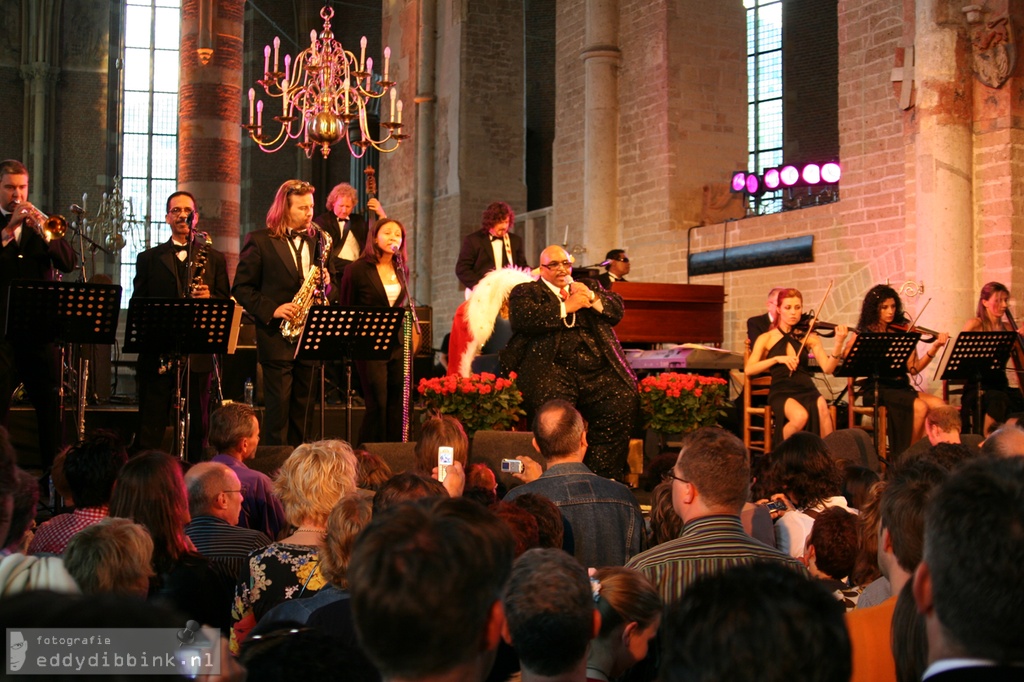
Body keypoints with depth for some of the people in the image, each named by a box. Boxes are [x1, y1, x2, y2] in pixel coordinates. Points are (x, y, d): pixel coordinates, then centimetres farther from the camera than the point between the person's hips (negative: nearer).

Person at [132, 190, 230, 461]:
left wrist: (210, 298, -13)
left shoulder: (214, 259, 13)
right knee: (150, 428, -1)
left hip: (199, 353, 0)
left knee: (197, 426, 4)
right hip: (157, 354, 0)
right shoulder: (149, 258, 13)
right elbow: (137, 304, 9)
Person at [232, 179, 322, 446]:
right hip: (277, 339, -5)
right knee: (279, 407, -6)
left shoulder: (315, 243, 14)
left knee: (302, 408, 8)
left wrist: (323, 284, -3)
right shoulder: (260, 241, -2)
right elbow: (241, 288, -3)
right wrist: (271, 309, -15)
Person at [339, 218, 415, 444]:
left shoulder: (402, 270, 12)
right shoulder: (358, 270, -3)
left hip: (398, 344, 5)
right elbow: (346, 309, 3)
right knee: (377, 404, -8)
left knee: (398, 405, 4)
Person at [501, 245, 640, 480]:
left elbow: (617, 310, 19)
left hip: (597, 368, 3)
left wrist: (592, 297, 2)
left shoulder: (589, 286, 31)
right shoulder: (526, 291, 17)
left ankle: (601, 477, -17)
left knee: (624, 403, -23)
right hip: (553, 366, -3)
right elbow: (522, 317, -3)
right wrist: (565, 307, -3)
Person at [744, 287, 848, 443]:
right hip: (781, 392, -1)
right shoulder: (767, 338, 7)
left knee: (822, 408, -34)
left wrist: (838, 344, -19)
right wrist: (777, 359, -15)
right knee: (800, 416, -34)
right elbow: (749, 369, -4)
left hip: (806, 390, 2)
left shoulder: (809, 337, 8)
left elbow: (827, 368, -4)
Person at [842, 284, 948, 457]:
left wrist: (935, 347, -10)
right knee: (920, 406, -27)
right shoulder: (862, 334, 3)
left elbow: (913, 369, 1)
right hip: (876, 389, -4)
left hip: (902, 387, 4)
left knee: (938, 405, -21)